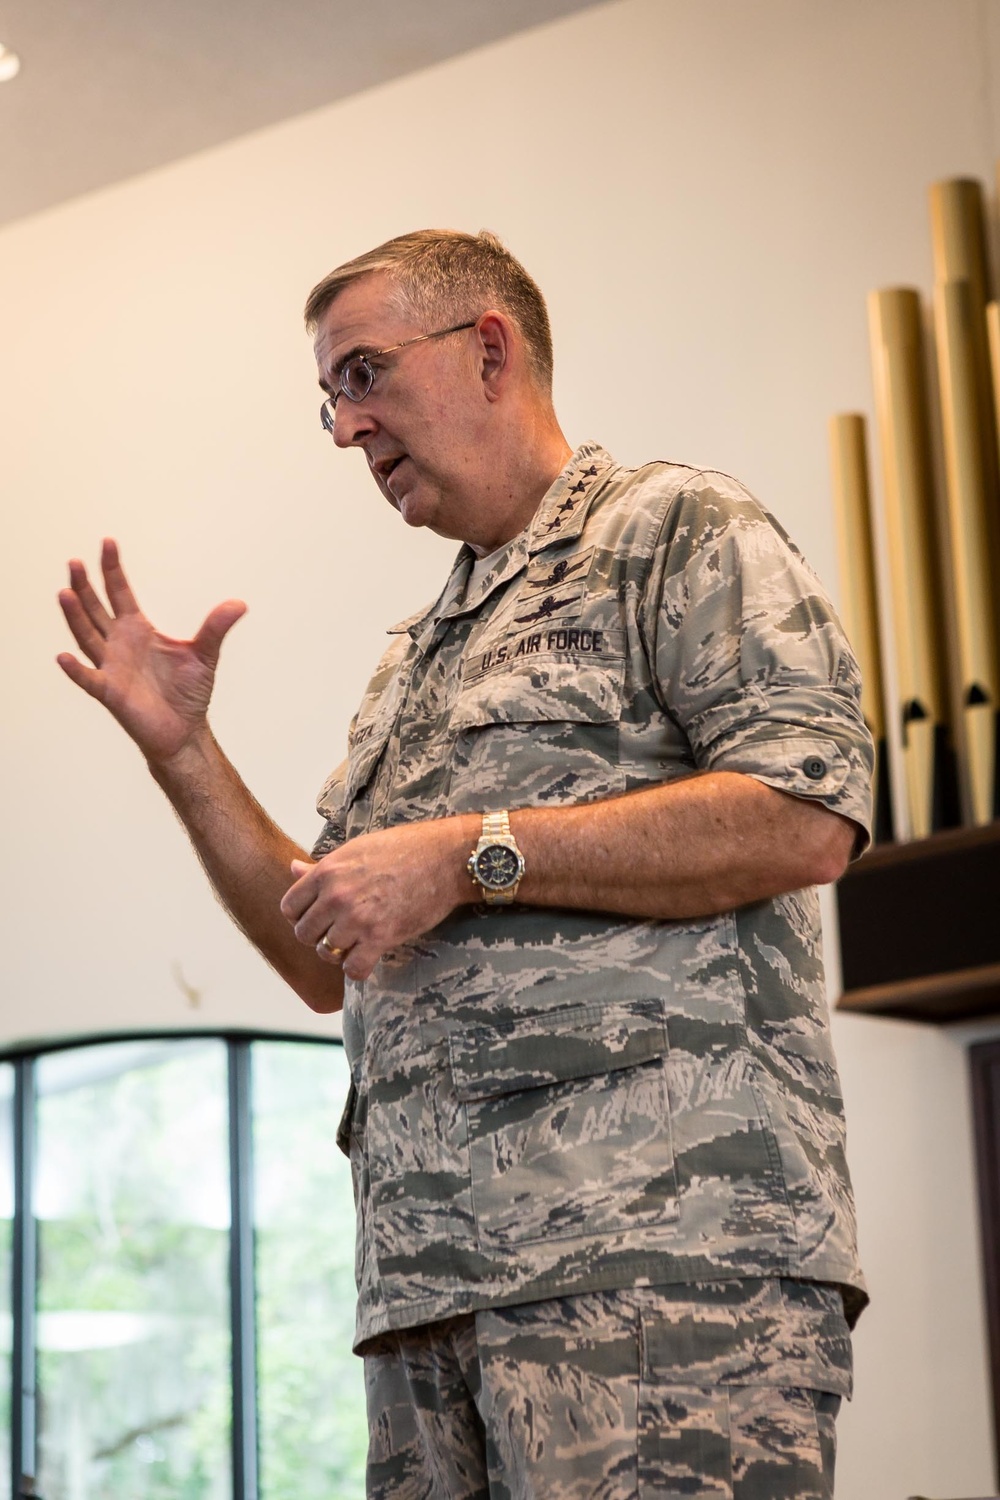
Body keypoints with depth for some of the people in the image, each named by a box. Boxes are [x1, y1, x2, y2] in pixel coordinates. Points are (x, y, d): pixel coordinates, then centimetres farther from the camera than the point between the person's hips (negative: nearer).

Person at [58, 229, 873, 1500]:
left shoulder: (673, 527, 6)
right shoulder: (413, 665, 30)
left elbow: (807, 817, -10)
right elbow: (328, 966, 29)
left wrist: (473, 853, -11)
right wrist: (180, 750, 19)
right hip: (431, 1265, 7)